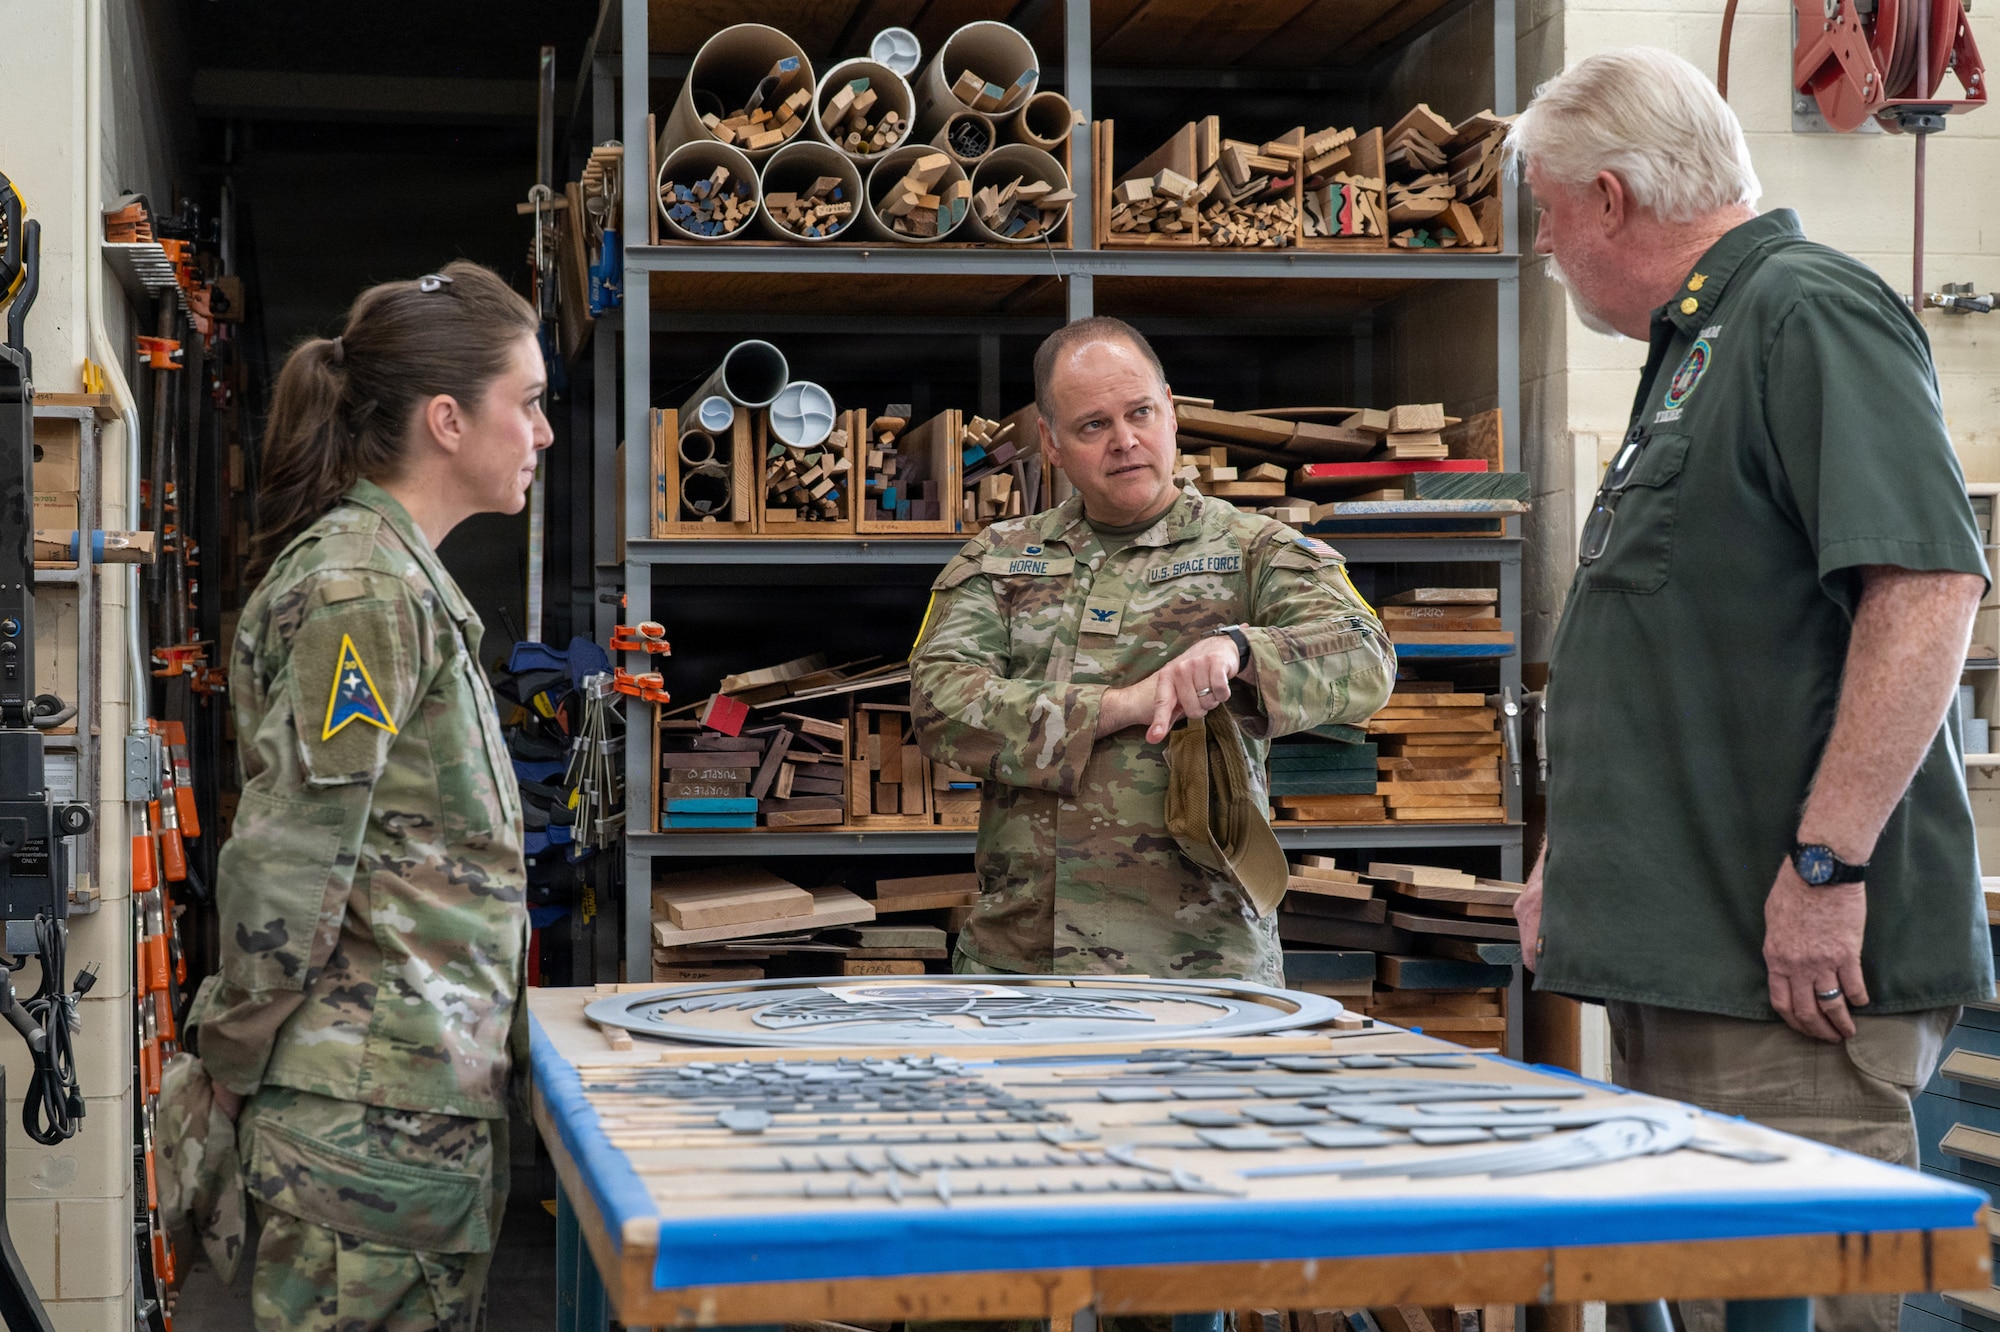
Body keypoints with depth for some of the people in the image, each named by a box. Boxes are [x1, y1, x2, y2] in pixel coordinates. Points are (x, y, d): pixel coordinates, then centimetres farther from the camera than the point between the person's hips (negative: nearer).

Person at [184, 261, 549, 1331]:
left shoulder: (401, 573, 17)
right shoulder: (364, 586, -15)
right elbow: (288, 854, -17)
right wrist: (238, 1052, -8)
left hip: (432, 1080, 9)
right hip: (383, 1102, -9)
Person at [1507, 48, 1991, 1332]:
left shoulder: (1813, 314, -11)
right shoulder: (1698, 349, 21)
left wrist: (1825, 865, -25)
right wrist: (1584, 859, 24)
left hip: (1792, 960, -10)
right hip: (1684, 956, 10)